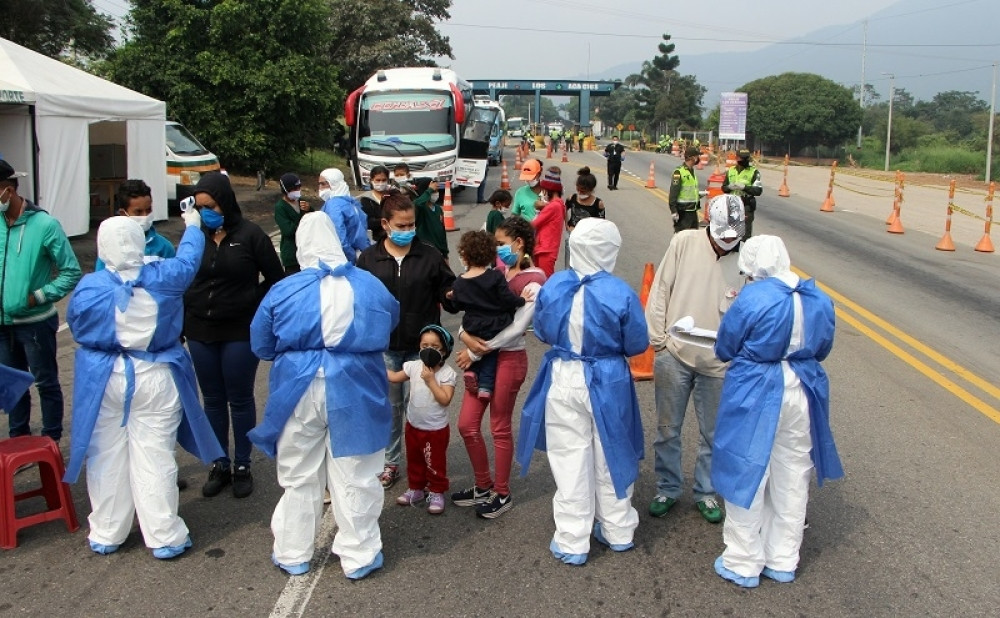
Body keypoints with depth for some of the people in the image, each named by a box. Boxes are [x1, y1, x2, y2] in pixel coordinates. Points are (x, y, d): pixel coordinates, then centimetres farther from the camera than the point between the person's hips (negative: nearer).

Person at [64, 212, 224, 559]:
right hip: (155, 378, -1)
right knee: (155, 457, 3)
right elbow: (187, 260, 11)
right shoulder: (163, 278, -10)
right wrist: (193, 226, 28)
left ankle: (106, 535, 26)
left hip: (104, 381, 1)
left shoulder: (89, 288, -10)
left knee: (107, 458, 12)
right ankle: (164, 536, 12)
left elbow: (76, 329, 4)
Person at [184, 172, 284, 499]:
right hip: (200, 332, 4)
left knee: (240, 399, 7)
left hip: (239, 332, -3)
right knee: (213, 400, 12)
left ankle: (242, 467, 20)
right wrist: (185, 318, 3)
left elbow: (275, 278, -2)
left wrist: (252, 304, -7)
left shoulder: (250, 235, -9)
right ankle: (220, 466, 24)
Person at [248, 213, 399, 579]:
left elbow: (261, 346, 3)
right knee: (354, 478, 11)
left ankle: (293, 554, 28)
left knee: (299, 477, 15)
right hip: (354, 393, 0)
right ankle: (359, 556, 22)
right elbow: (389, 324, 15)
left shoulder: (284, 291, -6)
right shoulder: (370, 286, -2)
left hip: (299, 392, 0)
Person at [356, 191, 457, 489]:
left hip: (420, 347, -1)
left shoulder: (429, 256, -1)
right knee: (389, 407, 13)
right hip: (383, 347, 1)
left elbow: (448, 297, 1)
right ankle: (390, 462, 30)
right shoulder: (368, 259, 0)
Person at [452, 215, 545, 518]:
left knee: (500, 429, 6)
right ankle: (484, 485, 29)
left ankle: (502, 494, 24)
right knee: (467, 424, 10)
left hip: (508, 359, -7)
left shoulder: (534, 281, -14)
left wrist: (475, 352, -17)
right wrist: (464, 334, -15)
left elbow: (516, 328, -20)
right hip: (482, 356, 7)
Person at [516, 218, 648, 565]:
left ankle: (571, 543, 18)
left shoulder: (552, 287, -9)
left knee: (569, 461, 9)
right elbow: (637, 345, -7)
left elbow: (541, 332, 5)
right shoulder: (621, 294, -18)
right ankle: (618, 531, 33)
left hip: (562, 380, 1)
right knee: (610, 457, 17)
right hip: (607, 383, -1)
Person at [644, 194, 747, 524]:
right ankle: (667, 489, 30)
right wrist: (657, 339, -4)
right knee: (667, 429, 12)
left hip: (718, 362, 0)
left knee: (713, 434, 12)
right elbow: (660, 290, 0)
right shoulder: (685, 242, -3)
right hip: (673, 355, 0)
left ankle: (706, 493, 31)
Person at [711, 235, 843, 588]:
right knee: (792, 480, 16)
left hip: (755, 396, -5)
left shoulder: (751, 299, -18)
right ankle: (783, 562, 28)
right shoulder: (819, 299, -1)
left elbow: (725, 349, -6)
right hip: (802, 392, 5)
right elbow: (822, 349, 12)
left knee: (747, 475, 8)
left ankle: (743, 564, 17)